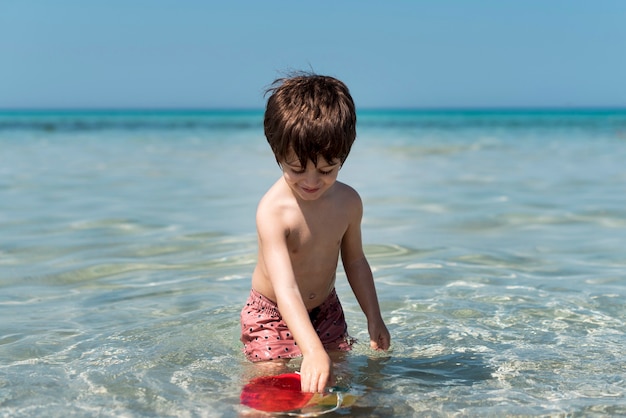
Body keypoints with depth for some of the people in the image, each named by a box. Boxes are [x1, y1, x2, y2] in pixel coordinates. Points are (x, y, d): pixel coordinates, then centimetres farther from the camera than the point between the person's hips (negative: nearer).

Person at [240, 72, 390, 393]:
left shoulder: (348, 202, -13)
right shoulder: (273, 211, -32)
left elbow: (354, 260, 6)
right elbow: (286, 288, -41)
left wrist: (373, 317, 6)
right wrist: (313, 351, -52)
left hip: (326, 310, 5)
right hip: (272, 315, -4)